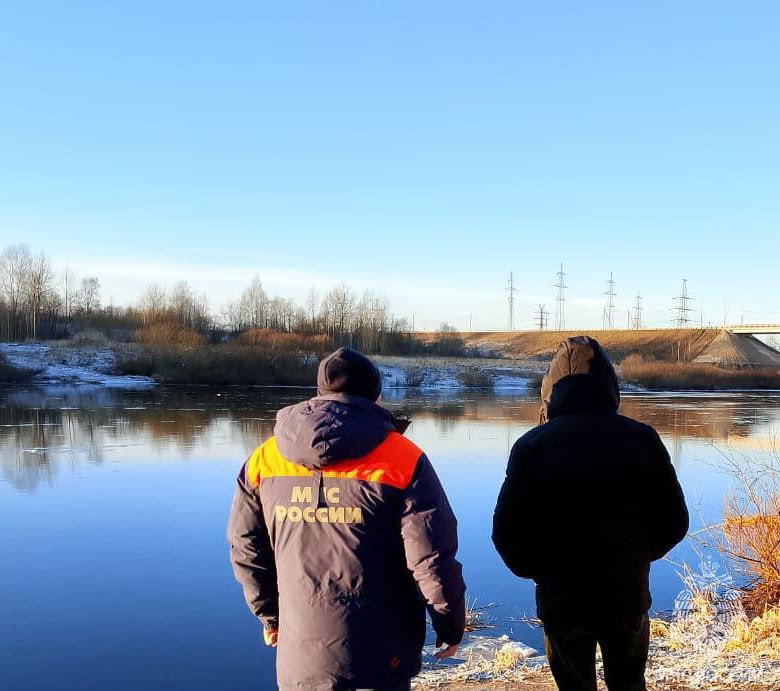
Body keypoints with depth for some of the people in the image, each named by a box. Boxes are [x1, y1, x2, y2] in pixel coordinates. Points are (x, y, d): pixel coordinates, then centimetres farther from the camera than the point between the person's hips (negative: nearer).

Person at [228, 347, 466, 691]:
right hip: (380, 660, -3)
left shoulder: (264, 460, 0)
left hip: (299, 654, 3)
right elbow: (432, 559, -13)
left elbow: (245, 549, 7)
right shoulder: (403, 461, -12)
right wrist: (451, 624, 4)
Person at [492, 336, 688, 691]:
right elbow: (673, 522, -3)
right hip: (628, 595, 2)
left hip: (561, 599, -1)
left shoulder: (532, 446, -15)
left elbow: (507, 532, -13)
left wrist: (536, 570, 6)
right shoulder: (642, 440, -9)